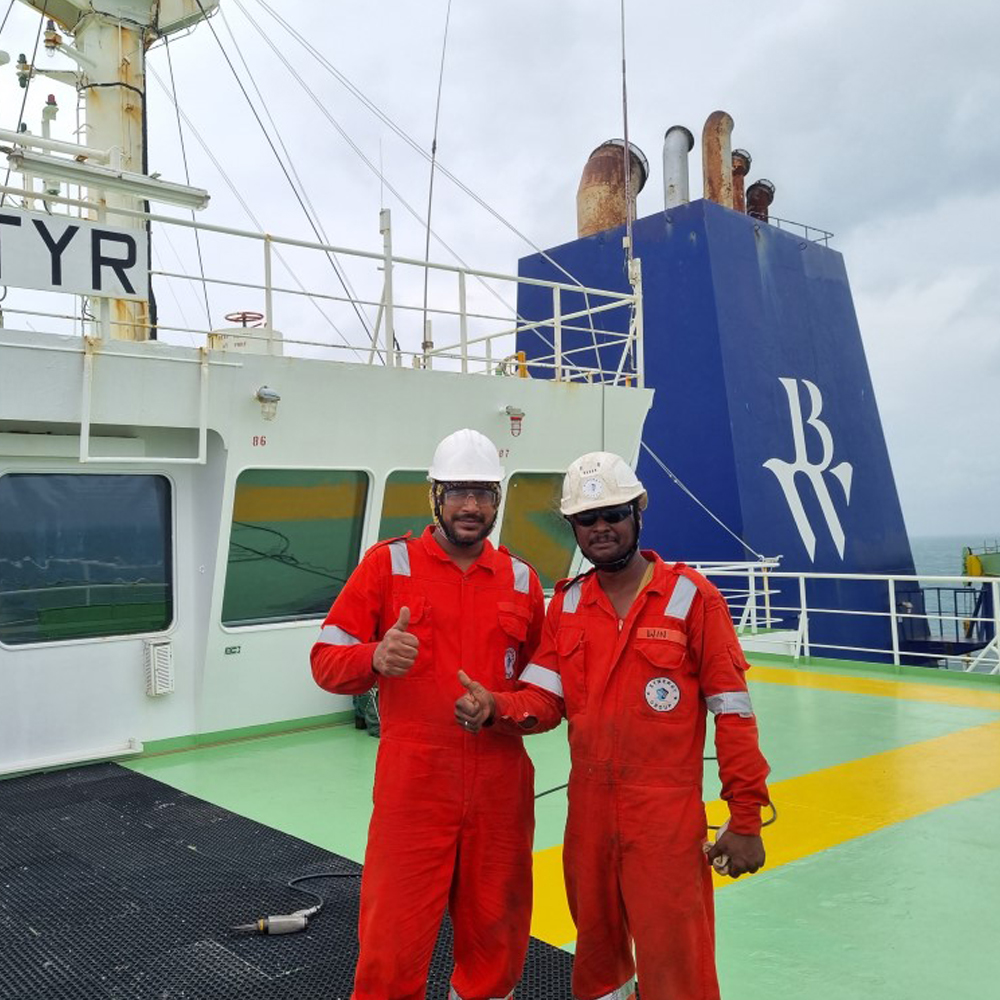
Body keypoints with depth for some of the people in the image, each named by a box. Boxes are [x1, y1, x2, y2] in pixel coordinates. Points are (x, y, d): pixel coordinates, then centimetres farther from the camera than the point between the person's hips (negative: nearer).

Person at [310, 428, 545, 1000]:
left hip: (500, 782, 3)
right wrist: (375, 657, -24)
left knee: (495, 932, 14)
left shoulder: (520, 579, 8)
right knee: (395, 937, 1)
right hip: (413, 782, -3)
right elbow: (327, 661, -5)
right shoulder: (388, 564, -2)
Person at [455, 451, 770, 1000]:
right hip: (588, 812, 5)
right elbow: (543, 699, 1)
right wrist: (495, 705, -20)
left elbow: (732, 710, -8)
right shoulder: (566, 604, 5)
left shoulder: (691, 597, -9)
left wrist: (745, 817, -8)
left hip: (667, 820, -4)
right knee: (596, 954, 21)